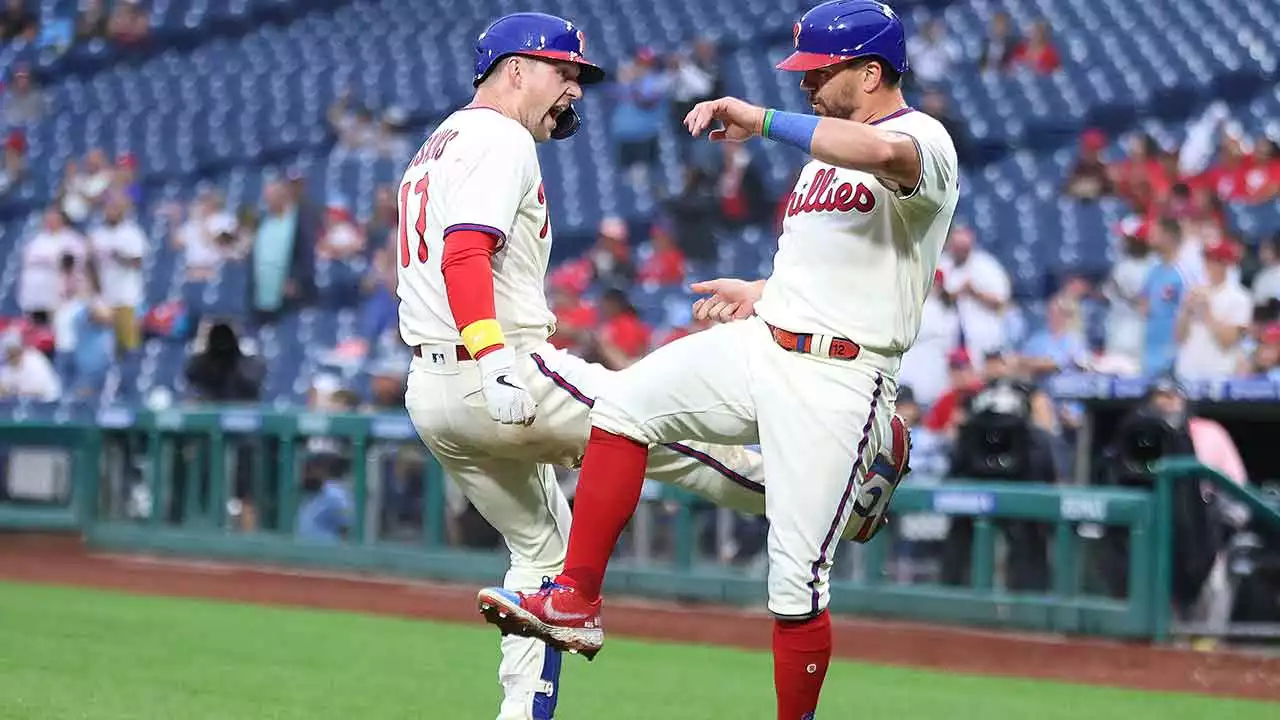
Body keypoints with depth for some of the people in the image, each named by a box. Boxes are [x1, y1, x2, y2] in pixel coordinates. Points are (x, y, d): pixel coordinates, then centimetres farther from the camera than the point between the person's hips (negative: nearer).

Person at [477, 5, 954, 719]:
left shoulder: (924, 139, -10)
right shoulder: (828, 149, 20)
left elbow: (889, 153, -38)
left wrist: (763, 121, -34)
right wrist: (761, 293, 19)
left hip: (838, 379, -8)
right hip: (762, 342, 8)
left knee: (796, 580, -10)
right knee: (625, 404, -10)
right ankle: (577, 601, -6)